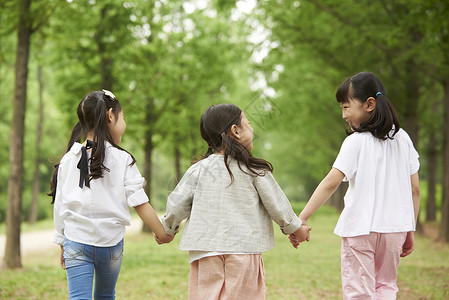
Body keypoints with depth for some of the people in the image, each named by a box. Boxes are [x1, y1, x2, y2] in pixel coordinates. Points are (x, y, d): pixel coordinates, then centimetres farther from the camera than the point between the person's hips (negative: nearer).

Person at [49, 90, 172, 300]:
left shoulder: (68, 160, 1)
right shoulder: (122, 159, -7)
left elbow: (59, 206, 5)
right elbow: (140, 203, -8)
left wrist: (62, 244, 15)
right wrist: (161, 233, 4)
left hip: (76, 241, 1)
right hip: (111, 240, 0)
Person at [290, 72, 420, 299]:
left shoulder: (356, 142, -9)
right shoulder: (402, 139, 6)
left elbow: (331, 183, -18)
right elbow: (414, 189, 7)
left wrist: (302, 217, -18)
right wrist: (410, 231, 15)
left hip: (361, 228, -5)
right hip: (395, 226, 5)